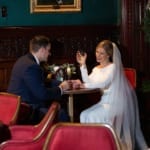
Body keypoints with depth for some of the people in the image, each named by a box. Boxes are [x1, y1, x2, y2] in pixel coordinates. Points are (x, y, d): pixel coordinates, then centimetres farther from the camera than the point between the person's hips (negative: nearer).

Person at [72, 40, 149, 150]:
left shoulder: (113, 67, -9)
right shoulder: (96, 69, 14)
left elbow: (103, 83, -23)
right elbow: (88, 81, -3)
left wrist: (84, 85, -25)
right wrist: (83, 65, -7)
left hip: (116, 102, -7)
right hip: (105, 101, 7)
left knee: (94, 116, -23)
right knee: (85, 115, -10)